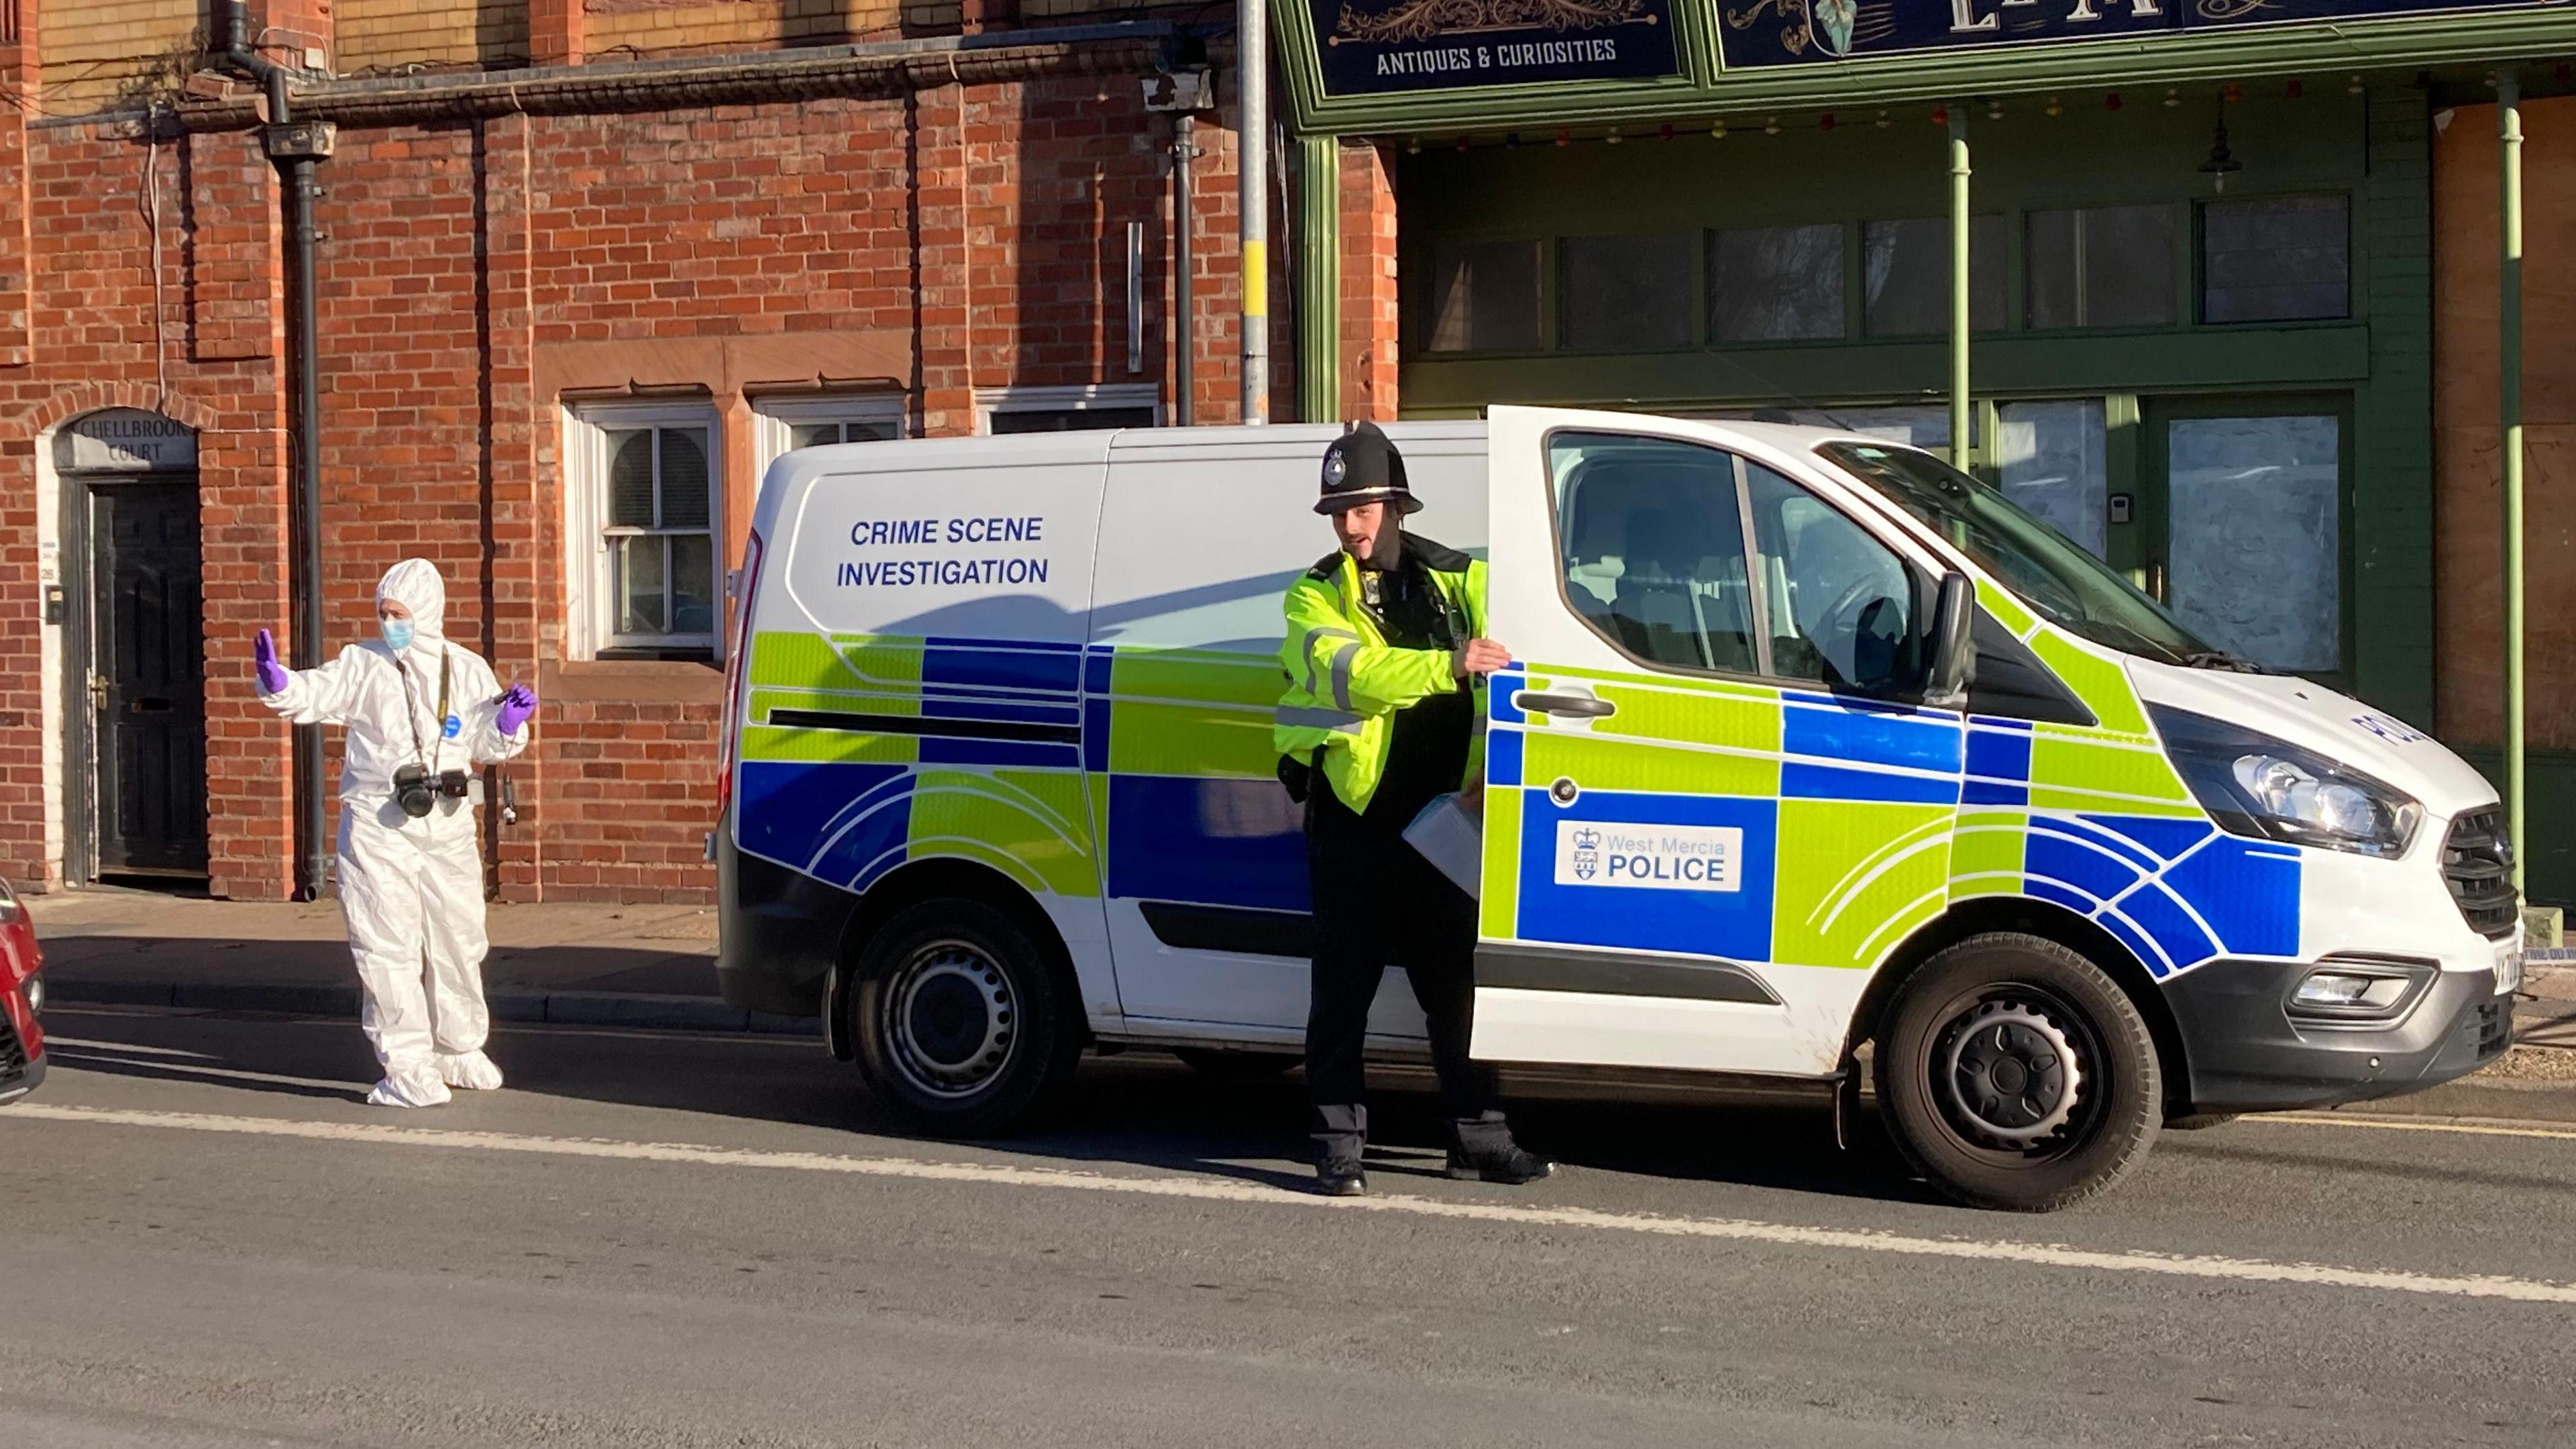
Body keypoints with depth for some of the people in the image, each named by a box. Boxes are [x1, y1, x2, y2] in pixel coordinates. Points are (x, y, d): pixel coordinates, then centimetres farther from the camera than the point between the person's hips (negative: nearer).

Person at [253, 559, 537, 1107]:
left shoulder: (468, 671, 7)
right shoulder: (363, 666, -1)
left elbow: (486, 747, 13)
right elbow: (319, 692, -17)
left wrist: (508, 724, -7)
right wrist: (278, 684, -36)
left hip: (448, 825, 3)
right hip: (377, 826, -3)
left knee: (458, 940, 14)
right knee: (387, 948, -5)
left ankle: (459, 1050, 33)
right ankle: (409, 1068, 1)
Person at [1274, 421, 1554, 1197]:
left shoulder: (1457, 580, 8)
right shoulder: (1315, 598, 0)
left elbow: (1506, 654, 2)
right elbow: (1353, 673, -18)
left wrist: (1486, 760, -11)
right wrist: (1447, 665, -30)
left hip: (1435, 811, 3)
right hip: (1353, 812, -3)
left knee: (1455, 975, 10)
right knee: (1345, 984, 0)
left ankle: (1478, 1137, 19)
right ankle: (1339, 1145, 5)